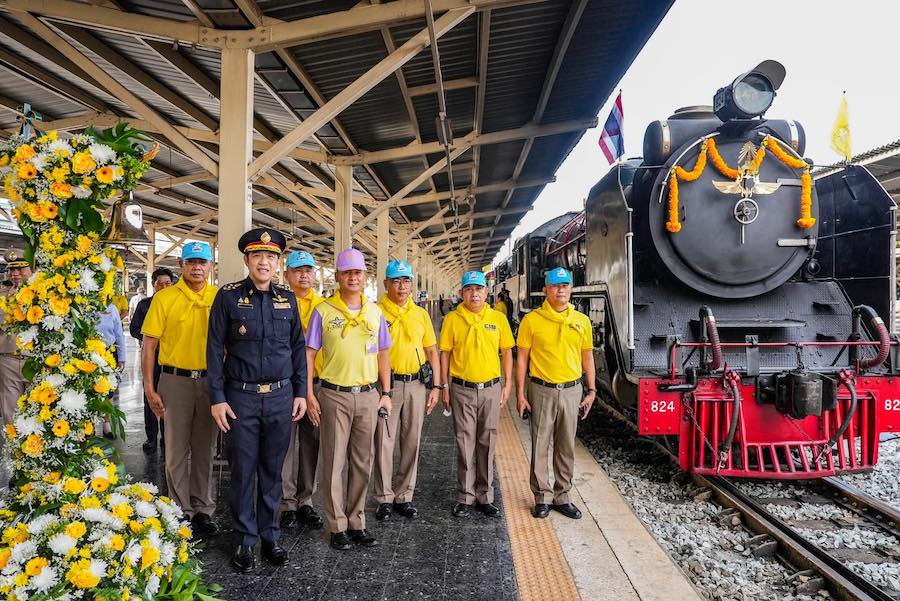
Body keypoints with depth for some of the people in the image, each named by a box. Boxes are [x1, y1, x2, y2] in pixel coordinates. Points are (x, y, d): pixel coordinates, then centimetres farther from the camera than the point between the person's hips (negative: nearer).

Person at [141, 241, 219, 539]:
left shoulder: (220, 298, 2)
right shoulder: (164, 298, -3)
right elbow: (148, 345, -2)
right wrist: (149, 388, -7)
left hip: (210, 381, 2)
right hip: (175, 380, -1)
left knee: (204, 449, 12)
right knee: (177, 450, 8)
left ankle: (202, 509, 25)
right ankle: (181, 511, 22)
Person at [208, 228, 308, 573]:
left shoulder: (287, 299, 5)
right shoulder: (228, 296, -3)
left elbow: (298, 347, 9)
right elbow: (215, 349, -3)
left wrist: (300, 392, 6)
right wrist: (217, 398, -6)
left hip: (281, 396, 2)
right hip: (241, 397, -2)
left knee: (273, 470, 12)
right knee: (243, 470, 6)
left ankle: (270, 536, 27)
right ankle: (244, 540, 22)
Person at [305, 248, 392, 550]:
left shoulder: (374, 312, 7)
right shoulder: (323, 311, -3)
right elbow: (309, 353, -3)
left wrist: (386, 393, 8)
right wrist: (309, 395, -9)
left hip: (368, 395, 3)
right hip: (334, 396, -3)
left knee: (362, 463, 11)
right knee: (334, 463, 4)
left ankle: (357, 523, 24)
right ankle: (337, 527, 17)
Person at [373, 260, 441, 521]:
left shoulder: (421, 314, 9)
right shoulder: (376, 312, -3)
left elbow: (432, 351, 12)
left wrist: (435, 386, 5)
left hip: (416, 384, 4)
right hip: (386, 383, -3)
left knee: (411, 442, 10)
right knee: (384, 442, 2)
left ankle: (404, 496, 23)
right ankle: (385, 498, 17)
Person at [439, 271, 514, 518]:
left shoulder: (498, 318, 2)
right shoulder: (452, 319, -1)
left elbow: (507, 352, 7)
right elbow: (445, 354, 2)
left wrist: (507, 385, 3)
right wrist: (444, 387, -1)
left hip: (491, 389, 1)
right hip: (462, 390, -1)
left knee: (487, 444, 10)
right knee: (465, 444, 6)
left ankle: (485, 496, 23)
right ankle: (466, 496, 19)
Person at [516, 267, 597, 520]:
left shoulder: (581, 321, 4)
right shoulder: (532, 320, -5)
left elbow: (587, 357, 11)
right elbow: (522, 358, -3)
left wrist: (591, 390, 8)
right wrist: (520, 393, -5)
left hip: (572, 390, 3)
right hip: (541, 390, -3)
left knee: (566, 448, 12)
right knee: (540, 447, 5)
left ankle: (562, 496, 26)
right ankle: (543, 497, 19)